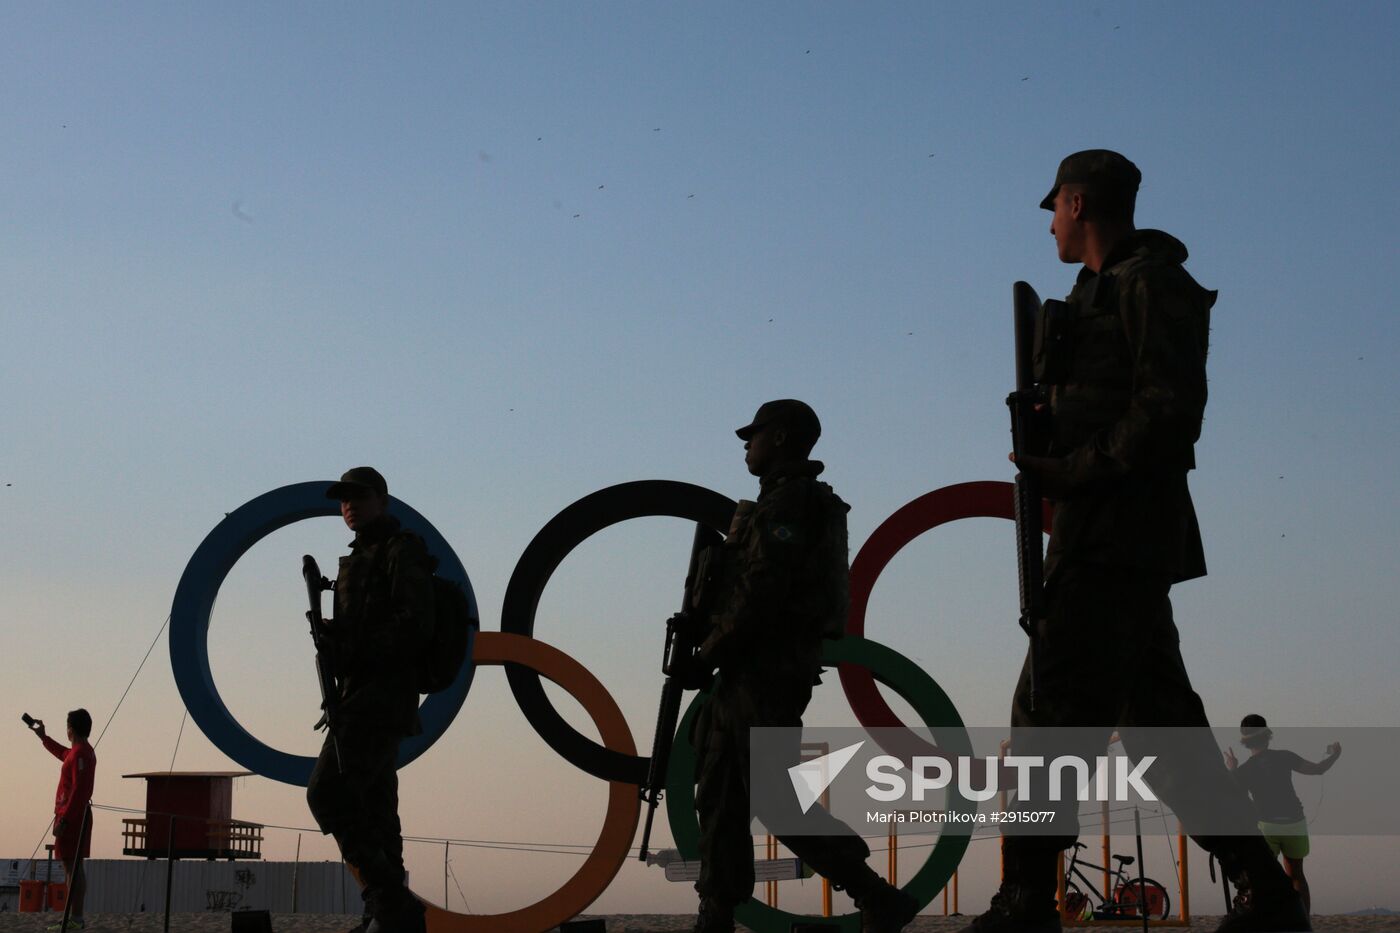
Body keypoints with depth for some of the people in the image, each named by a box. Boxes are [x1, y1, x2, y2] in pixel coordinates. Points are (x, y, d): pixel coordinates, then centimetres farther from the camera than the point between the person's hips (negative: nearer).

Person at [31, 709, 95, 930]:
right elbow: (62, 753, 39)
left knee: (71, 866, -11)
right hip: (78, 816, 10)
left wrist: (63, 820, -25)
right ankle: (76, 916, 16)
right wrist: (43, 737, 43)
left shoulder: (80, 754, -17)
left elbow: (78, 790, -24)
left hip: (71, 816, -10)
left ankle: (74, 917, -14)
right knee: (74, 866, 12)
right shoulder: (81, 751, 14)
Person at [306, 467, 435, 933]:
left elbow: (414, 620, -15)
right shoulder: (358, 558, 25)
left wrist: (357, 648, -18)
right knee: (374, 806, 7)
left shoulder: (403, 549, -2)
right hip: (360, 697, 10)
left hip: (381, 694, -10)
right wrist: (334, 637, 2)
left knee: (328, 791, -19)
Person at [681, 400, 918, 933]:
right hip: (752, 671, 11)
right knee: (719, 795, 9)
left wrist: (711, 653, -14)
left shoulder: (788, 503, -12)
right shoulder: (779, 503, 21)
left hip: (766, 669, -11)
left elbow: (762, 593, -21)